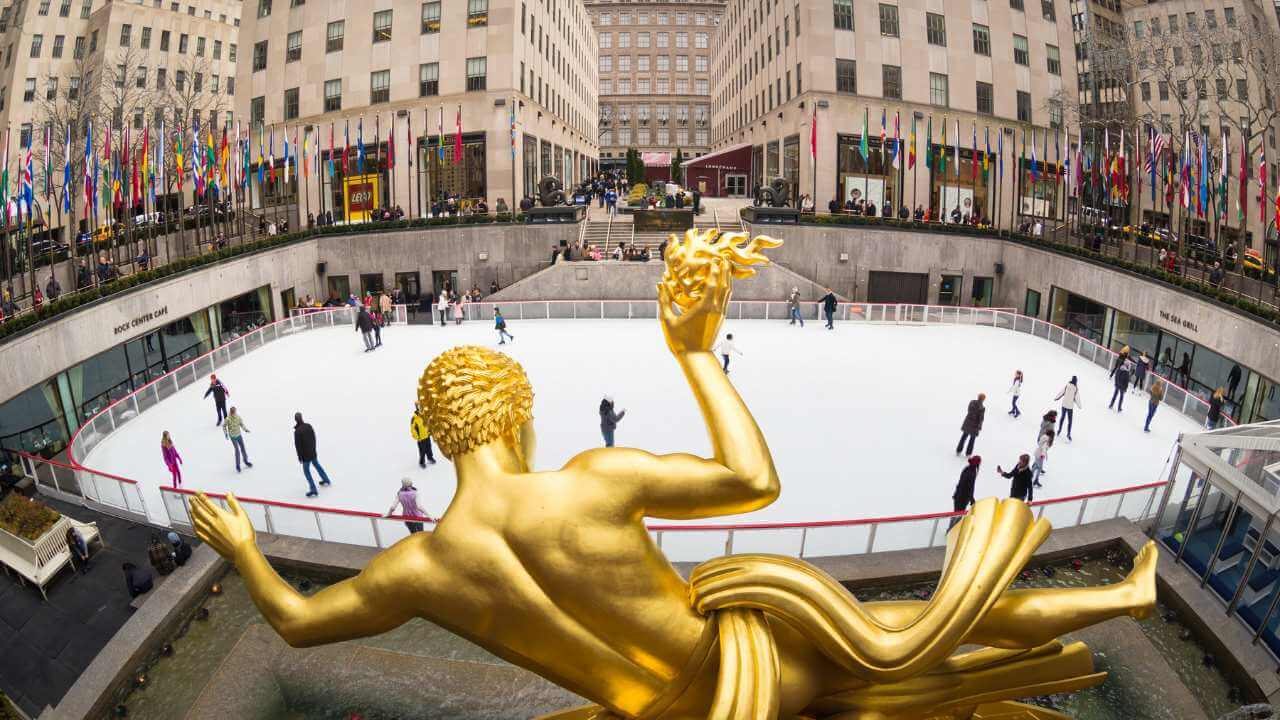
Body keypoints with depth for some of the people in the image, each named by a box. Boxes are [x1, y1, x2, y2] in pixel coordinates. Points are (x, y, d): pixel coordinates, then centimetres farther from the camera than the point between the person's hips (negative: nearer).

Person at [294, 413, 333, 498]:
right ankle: (326, 480, 42)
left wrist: (300, 457, -8)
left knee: (306, 471, 2)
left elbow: (298, 445, -18)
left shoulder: (297, 431, -24)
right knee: (316, 464, 26)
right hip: (312, 451, 7)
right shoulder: (309, 426, -4)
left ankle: (313, 490, 0)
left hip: (305, 454, -7)